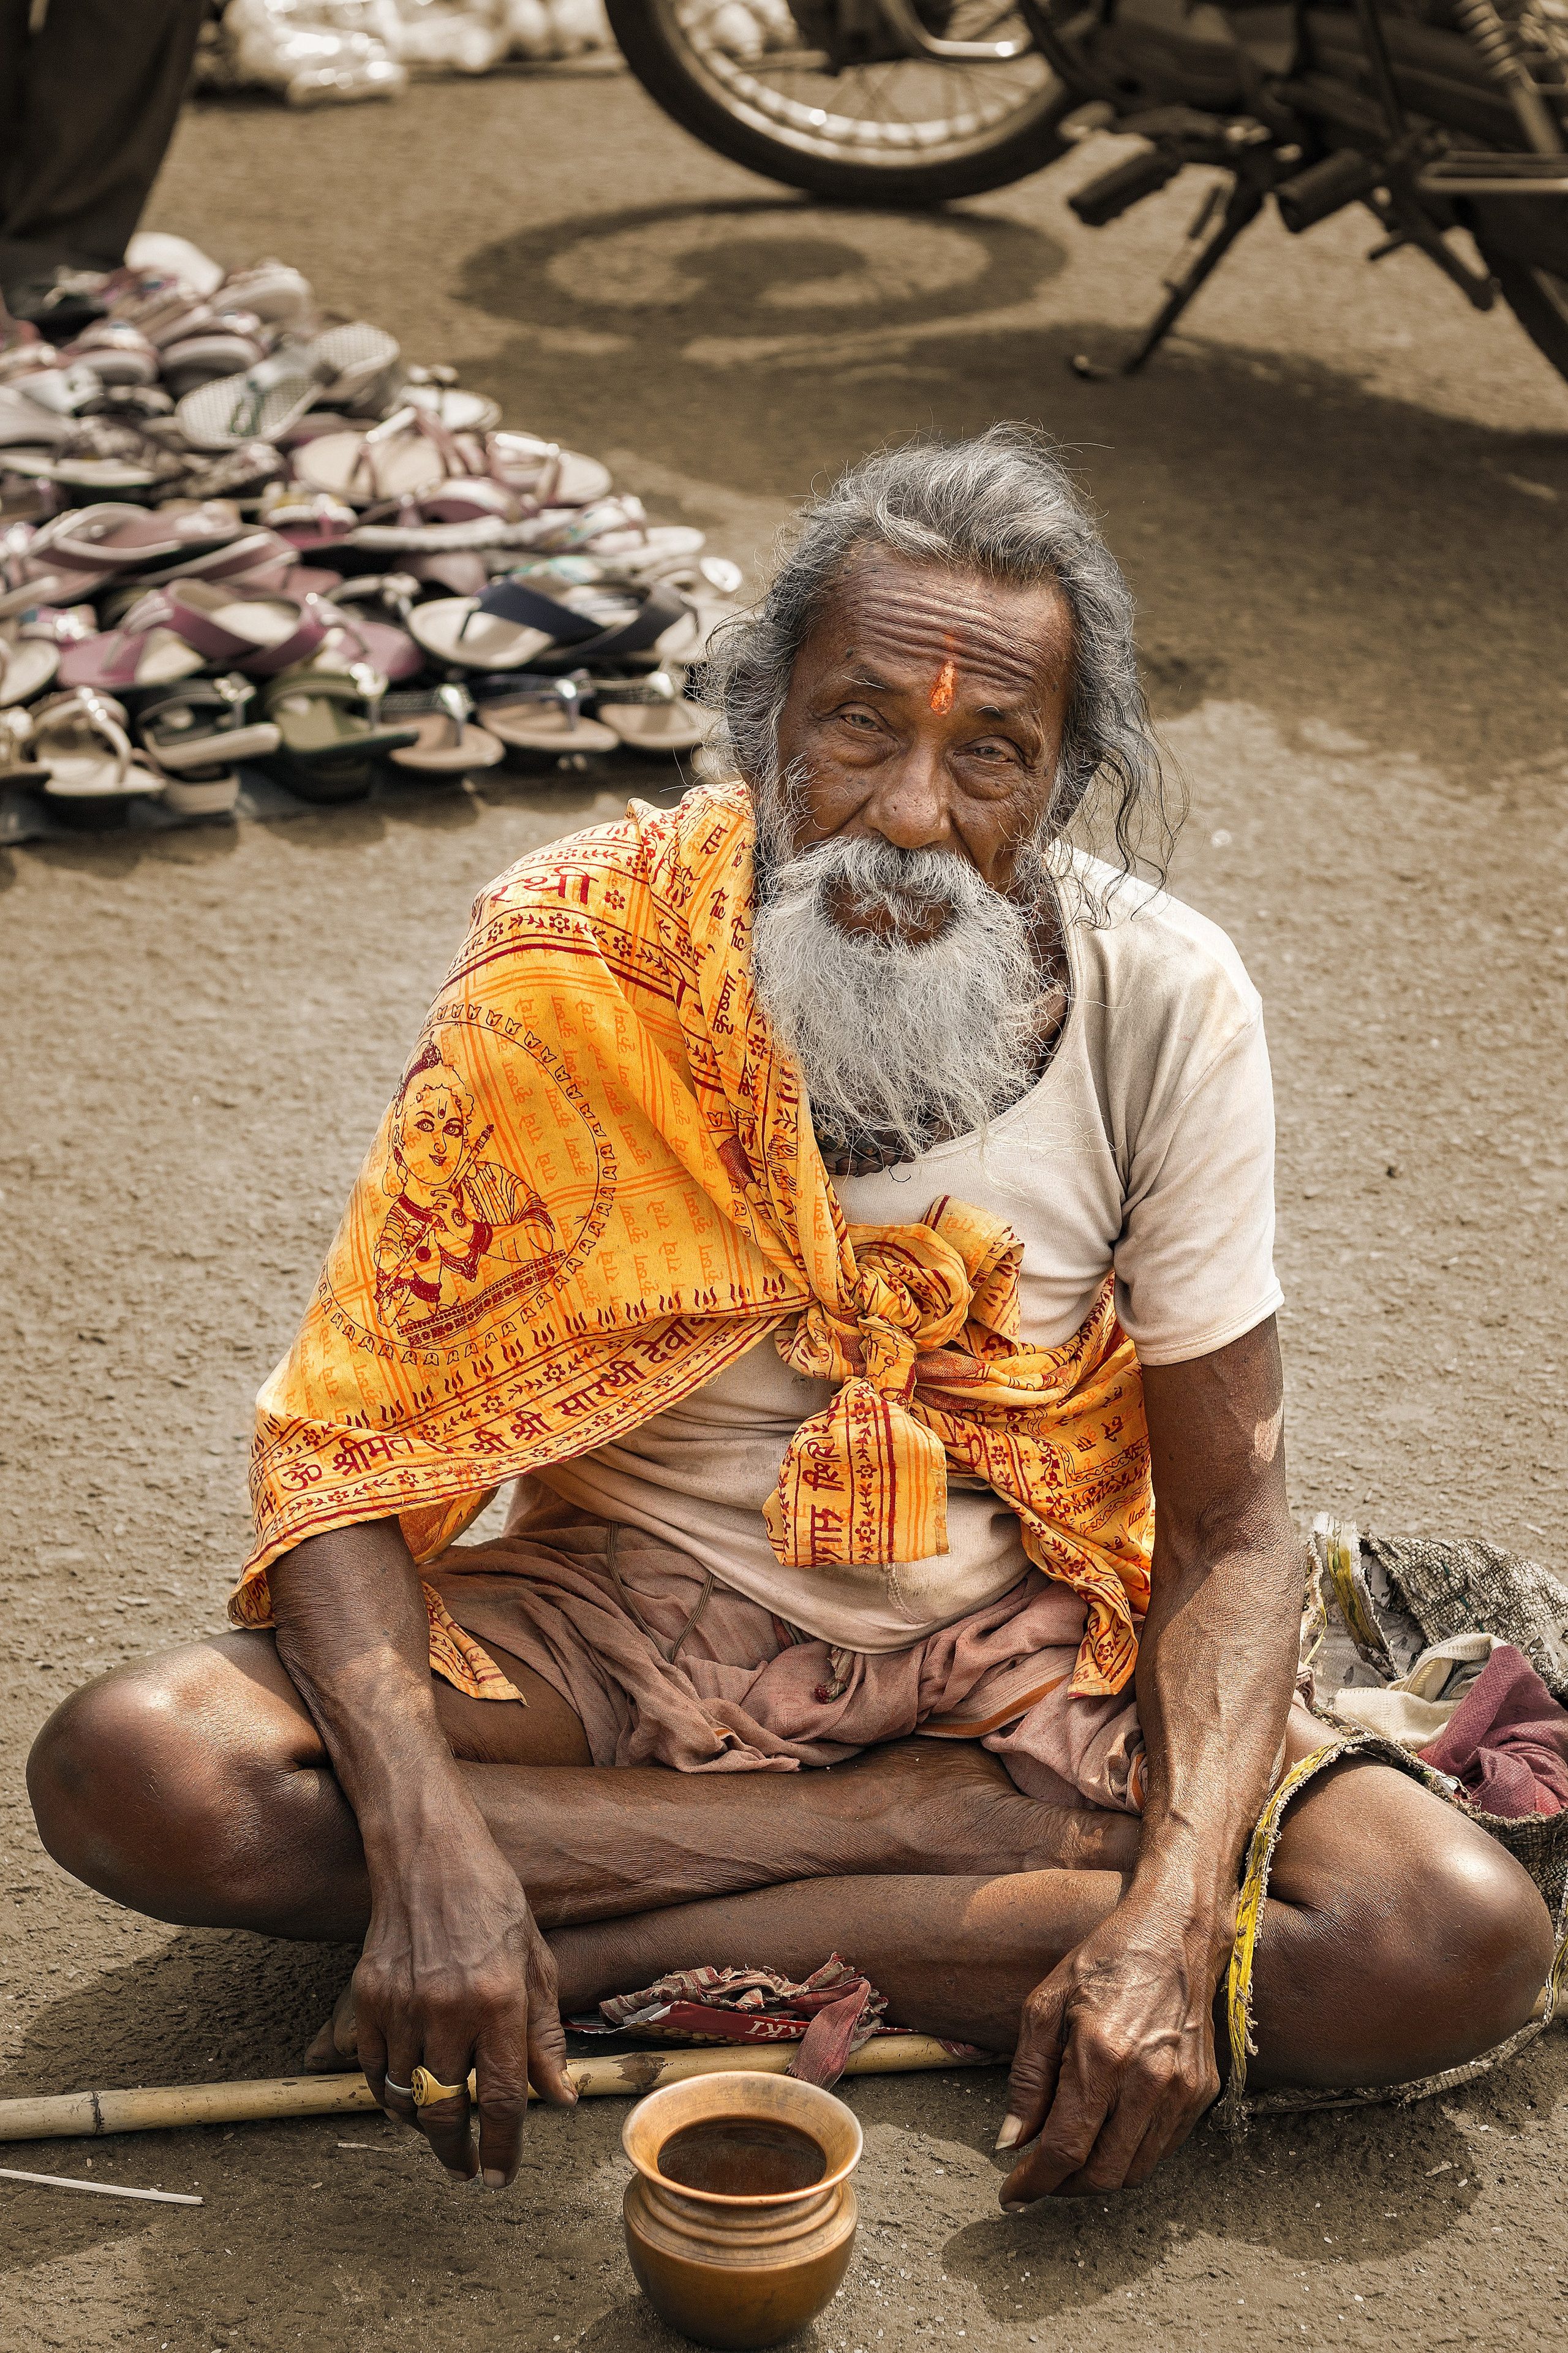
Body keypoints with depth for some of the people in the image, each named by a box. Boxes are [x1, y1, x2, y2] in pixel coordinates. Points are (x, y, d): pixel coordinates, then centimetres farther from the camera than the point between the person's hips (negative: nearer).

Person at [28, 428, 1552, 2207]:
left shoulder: (1162, 1002, -13)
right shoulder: (572, 971, -16)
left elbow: (1229, 1526, -9)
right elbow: (348, 1443, -15)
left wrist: (1165, 1930, -27)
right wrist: (429, 1852, -33)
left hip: (1013, 1649, 1)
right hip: (631, 1615, -1)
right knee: (130, 1774, -27)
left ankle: (630, 1946, -20)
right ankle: (988, 1842, -19)